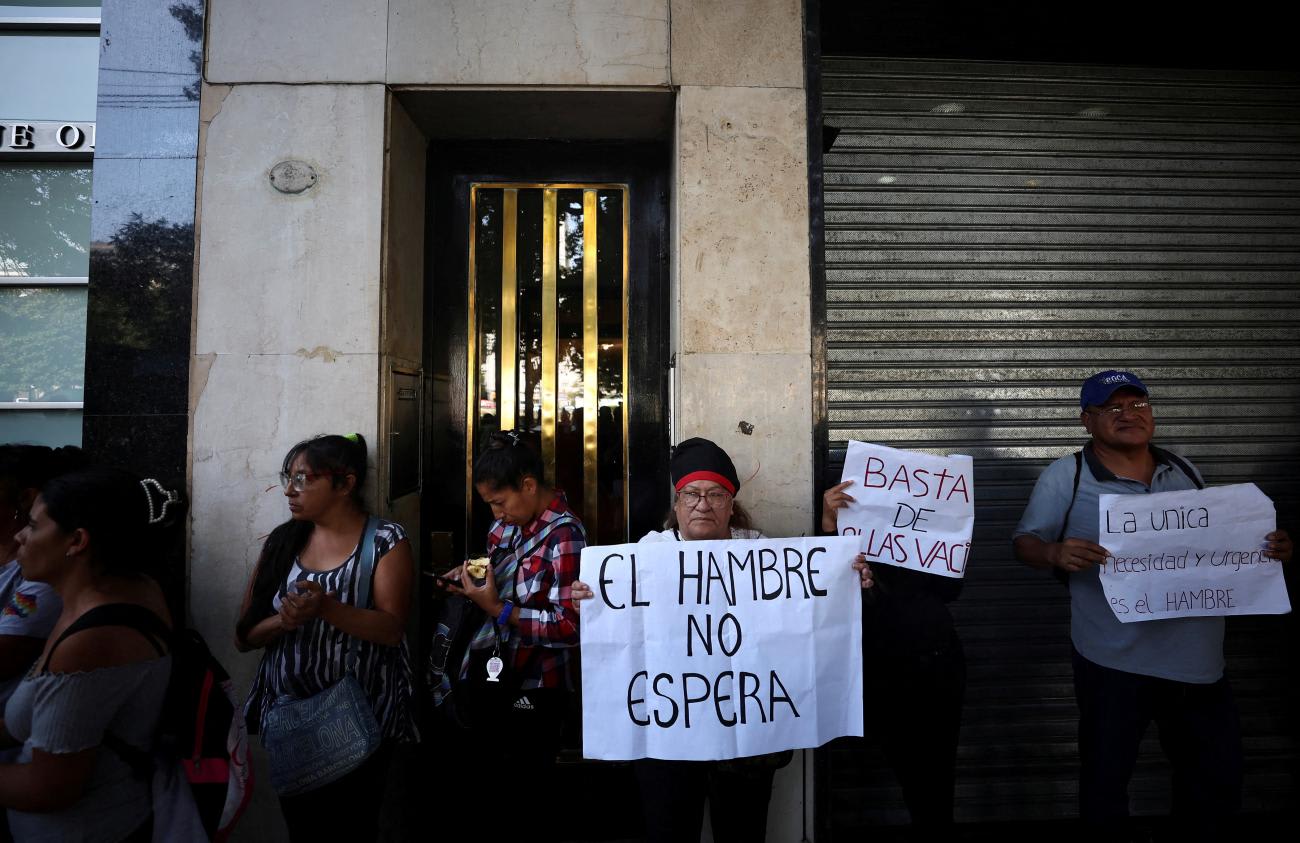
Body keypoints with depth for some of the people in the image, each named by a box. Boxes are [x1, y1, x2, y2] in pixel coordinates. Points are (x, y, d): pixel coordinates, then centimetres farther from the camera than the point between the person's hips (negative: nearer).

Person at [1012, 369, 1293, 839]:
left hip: (1198, 658, 5)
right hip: (1116, 662, -5)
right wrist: (1055, 553, -28)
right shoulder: (1066, 477, -8)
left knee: (1219, 778, 19)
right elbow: (1026, 542, -6)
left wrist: (1267, 548, -2)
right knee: (1105, 778, 9)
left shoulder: (1185, 471, 8)